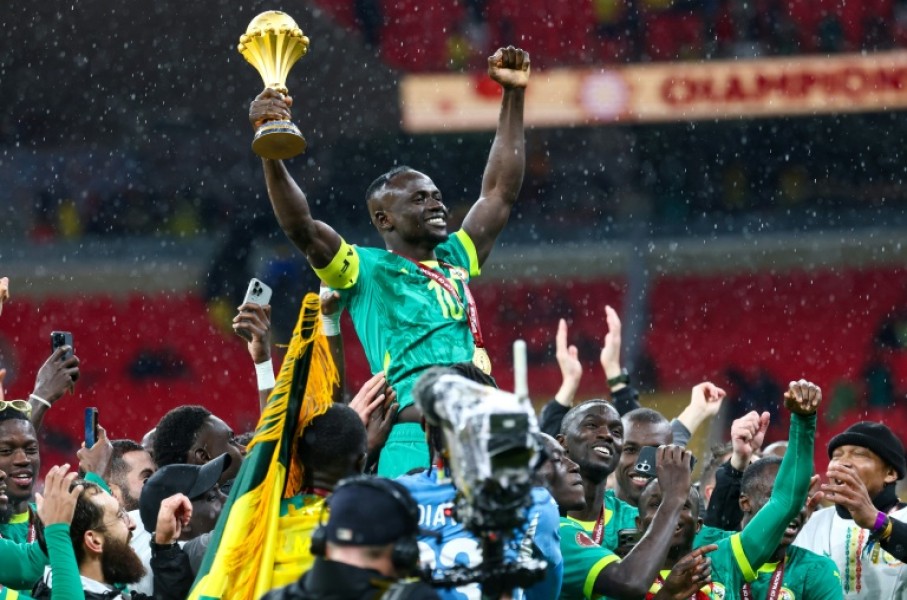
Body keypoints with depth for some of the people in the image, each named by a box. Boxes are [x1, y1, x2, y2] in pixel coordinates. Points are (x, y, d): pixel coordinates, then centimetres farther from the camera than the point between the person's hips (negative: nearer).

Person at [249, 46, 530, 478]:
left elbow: (500, 194, 29)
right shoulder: (366, 272, 8)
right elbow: (302, 229, -7)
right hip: (412, 445, -6)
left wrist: (514, 95, 29)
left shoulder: (454, 262, 24)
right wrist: (270, 153, -20)